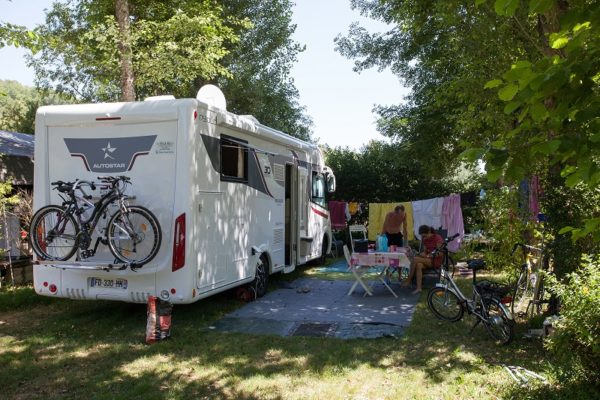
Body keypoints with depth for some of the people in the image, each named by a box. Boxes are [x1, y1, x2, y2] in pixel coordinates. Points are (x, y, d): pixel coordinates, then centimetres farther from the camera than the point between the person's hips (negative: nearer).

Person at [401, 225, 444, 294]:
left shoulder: (437, 238, -10)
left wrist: (428, 256, -24)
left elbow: (441, 253, -15)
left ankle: (408, 280, -15)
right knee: (419, 265, -30)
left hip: (436, 261, -6)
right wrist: (422, 254, -8)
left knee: (415, 259, -26)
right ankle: (419, 288, -36)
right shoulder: (425, 239, 11)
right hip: (428, 260, 6)